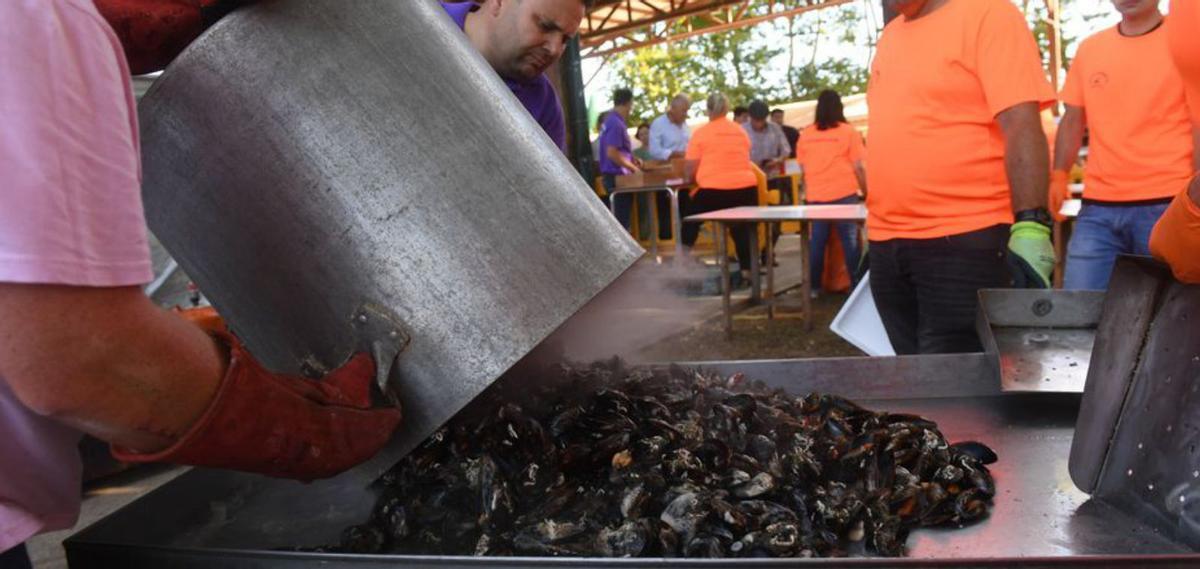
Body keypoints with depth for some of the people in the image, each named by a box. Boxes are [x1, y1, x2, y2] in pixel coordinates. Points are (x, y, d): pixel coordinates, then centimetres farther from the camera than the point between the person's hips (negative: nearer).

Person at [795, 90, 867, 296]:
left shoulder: (806, 135, 7)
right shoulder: (848, 132, -2)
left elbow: (802, 169, 12)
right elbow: (858, 167, -3)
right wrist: (867, 192, 5)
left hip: (815, 196, 3)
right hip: (844, 194, -3)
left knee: (817, 241, 7)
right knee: (850, 241, 2)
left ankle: (813, 286, 10)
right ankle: (856, 284, 3)